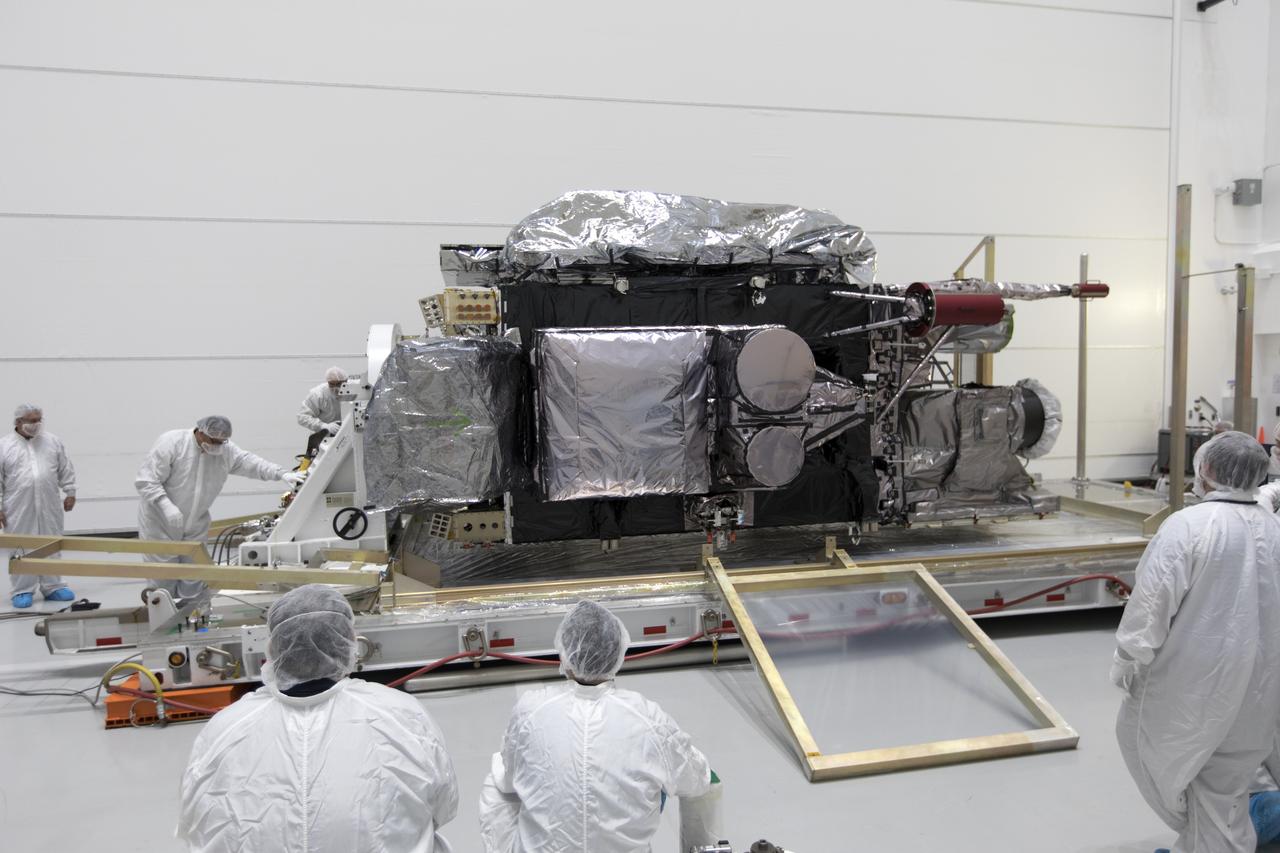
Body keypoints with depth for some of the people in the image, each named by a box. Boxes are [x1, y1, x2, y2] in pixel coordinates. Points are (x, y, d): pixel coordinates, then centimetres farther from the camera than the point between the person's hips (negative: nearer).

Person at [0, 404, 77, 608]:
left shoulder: (53, 441, 7)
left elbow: (66, 470, 12)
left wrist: (70, 492, 7)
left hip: (49, 507, 2)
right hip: (18, 510, -2)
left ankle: (52, 587, 16)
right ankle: (22, 591, 11)